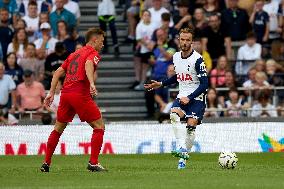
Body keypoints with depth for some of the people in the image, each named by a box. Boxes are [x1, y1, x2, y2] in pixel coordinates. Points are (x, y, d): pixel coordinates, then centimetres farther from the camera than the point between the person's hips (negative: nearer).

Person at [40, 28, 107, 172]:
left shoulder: (74, 54, 24)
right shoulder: (93, 54, 2)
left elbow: (58, 72, 21)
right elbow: (88, 64, -22)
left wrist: (51, 93, 20)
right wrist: (92, 83, -36)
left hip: (65, 93, 7)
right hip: (81, 94, -7)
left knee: (58, 129, 19)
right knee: (99, 127, 1)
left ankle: (46, 163, 19)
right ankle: (93, 163, -7)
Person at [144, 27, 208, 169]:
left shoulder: (197, 59, -13)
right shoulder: (176, 57, 7)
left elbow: (204, 84, -15)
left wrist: (189, 98, -21)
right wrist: (161, 84, 20)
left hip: (196, 98, -5)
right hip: (182, 96, 5)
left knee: (191, 126, -19)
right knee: (174, 115, -25)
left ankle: (184, 157, -6)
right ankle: (182, 148, -33)